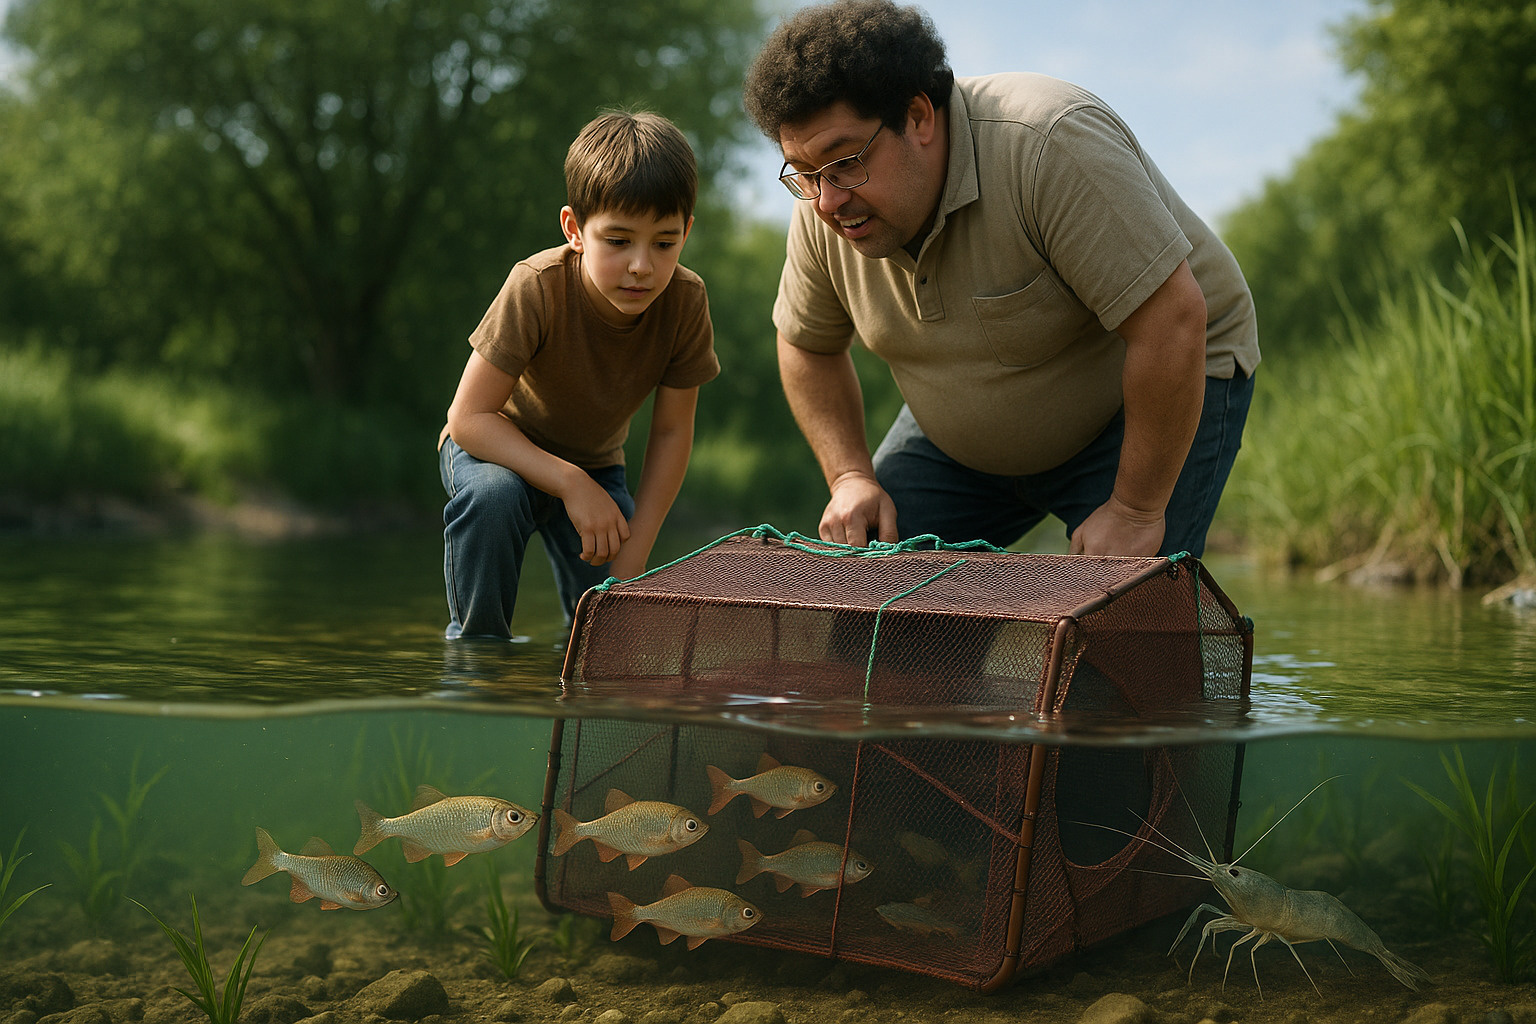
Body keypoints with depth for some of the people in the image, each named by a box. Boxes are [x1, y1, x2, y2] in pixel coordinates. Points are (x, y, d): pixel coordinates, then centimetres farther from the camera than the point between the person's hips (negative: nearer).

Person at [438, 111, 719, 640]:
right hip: (496, 445, -3)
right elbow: (468, 417, -29)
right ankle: (475, 639, -13)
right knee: (491, 495, -38)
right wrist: (570, 483, -38)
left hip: (594, 462, 3)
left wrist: (631, 559, -16)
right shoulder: (537, 286, -33)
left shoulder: (685, 302, -23)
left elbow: (671, 434, -13)